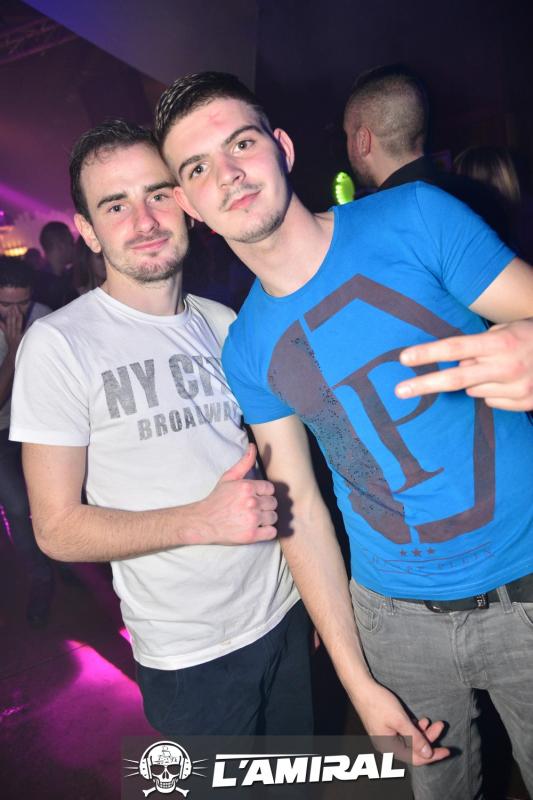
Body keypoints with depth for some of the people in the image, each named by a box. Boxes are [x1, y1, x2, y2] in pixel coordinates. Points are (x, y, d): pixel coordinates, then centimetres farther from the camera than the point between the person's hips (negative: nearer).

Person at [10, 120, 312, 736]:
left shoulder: (222, 323, 2)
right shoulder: (59, 344, -14)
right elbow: (57, 529, -13)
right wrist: (204, 520, -25)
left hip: (287, 612, 5)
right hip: (190, 655, -5)